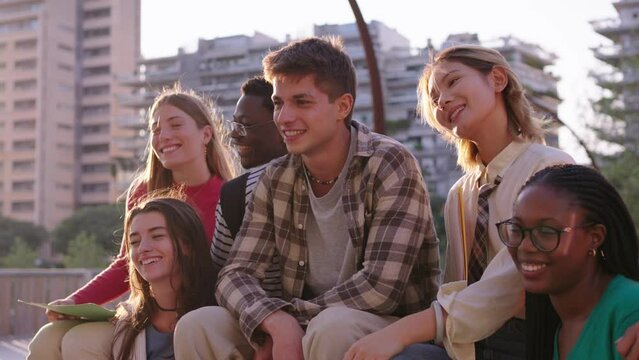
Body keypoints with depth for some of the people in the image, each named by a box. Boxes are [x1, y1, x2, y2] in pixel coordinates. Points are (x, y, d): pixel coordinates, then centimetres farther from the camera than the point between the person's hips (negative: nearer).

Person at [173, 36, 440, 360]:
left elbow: (381, 287, -22)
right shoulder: (276, 179, 3)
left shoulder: (389, 164, -14)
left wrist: (290, 317, -16)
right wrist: (278, 323, -26)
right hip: (303, 328, 5)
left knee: (331, 326, -37)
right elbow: (235, 273, -4)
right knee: (195, 327, -14)